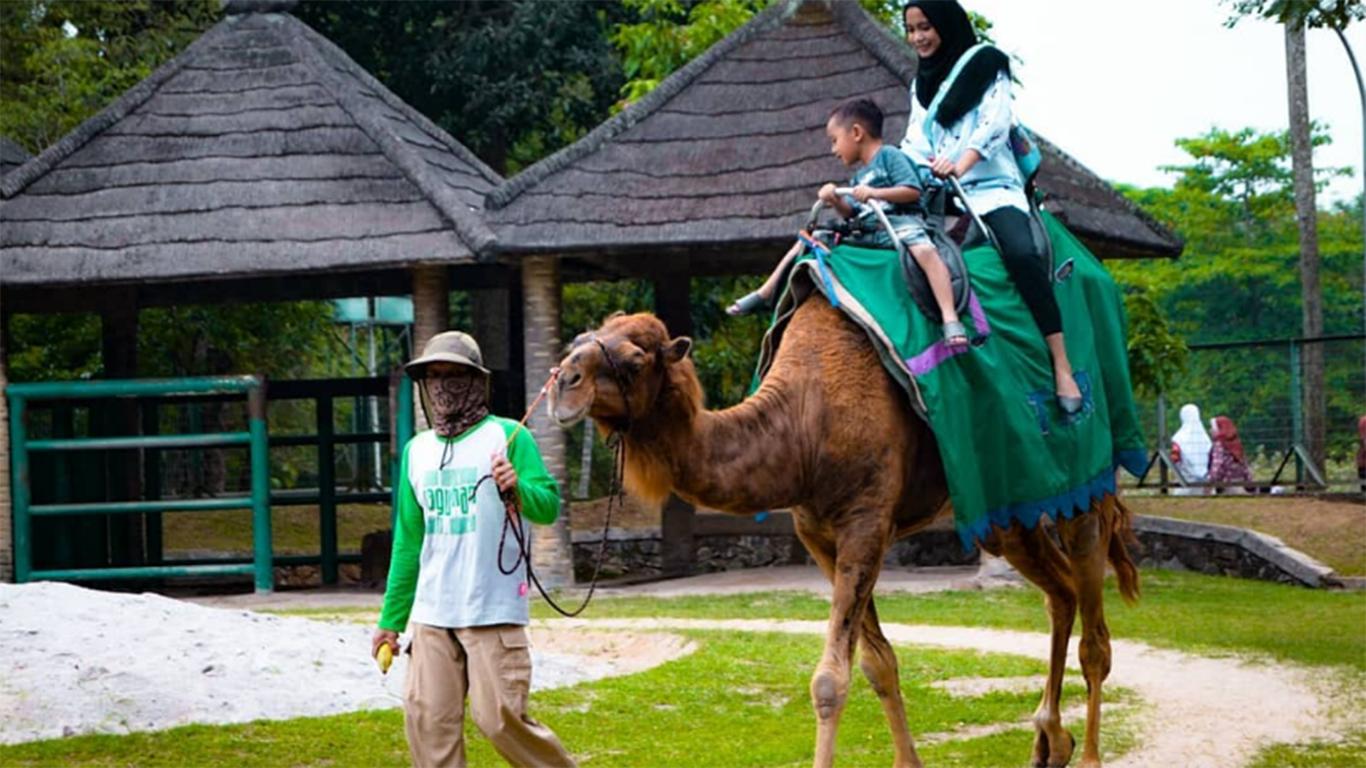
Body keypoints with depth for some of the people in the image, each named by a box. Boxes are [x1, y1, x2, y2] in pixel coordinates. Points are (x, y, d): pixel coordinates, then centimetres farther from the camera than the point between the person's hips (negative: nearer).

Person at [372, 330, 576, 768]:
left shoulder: (507, 437, -2)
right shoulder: (417, 450, 14)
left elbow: (549, 506, -9)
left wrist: (518, 488, -31)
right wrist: (391, 620, 18)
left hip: (493, 611, -5)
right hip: (431, 614, 5)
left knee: (500, 718, -8)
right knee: (427, 721, 0)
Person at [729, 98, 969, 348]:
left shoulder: (889, 156, 0)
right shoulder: (858, 175, 24)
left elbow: (913, 190, -11)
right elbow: (854, 213, 18)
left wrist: (874, 193, -20)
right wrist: (836, 201, -1)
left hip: (899, 221, -8)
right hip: (864, 231, 8)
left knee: (924, 250, -39)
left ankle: (950, 318, -47)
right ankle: (765, 293, 12)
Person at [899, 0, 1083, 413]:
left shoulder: (986, 65, 6)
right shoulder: (921, 85, 24)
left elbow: (996, 123, -8)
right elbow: (915, 145, 15)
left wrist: (962, 163, -25)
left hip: (992, 186, -7)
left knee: (1022, 254, -31)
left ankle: (1062, 367, -36)